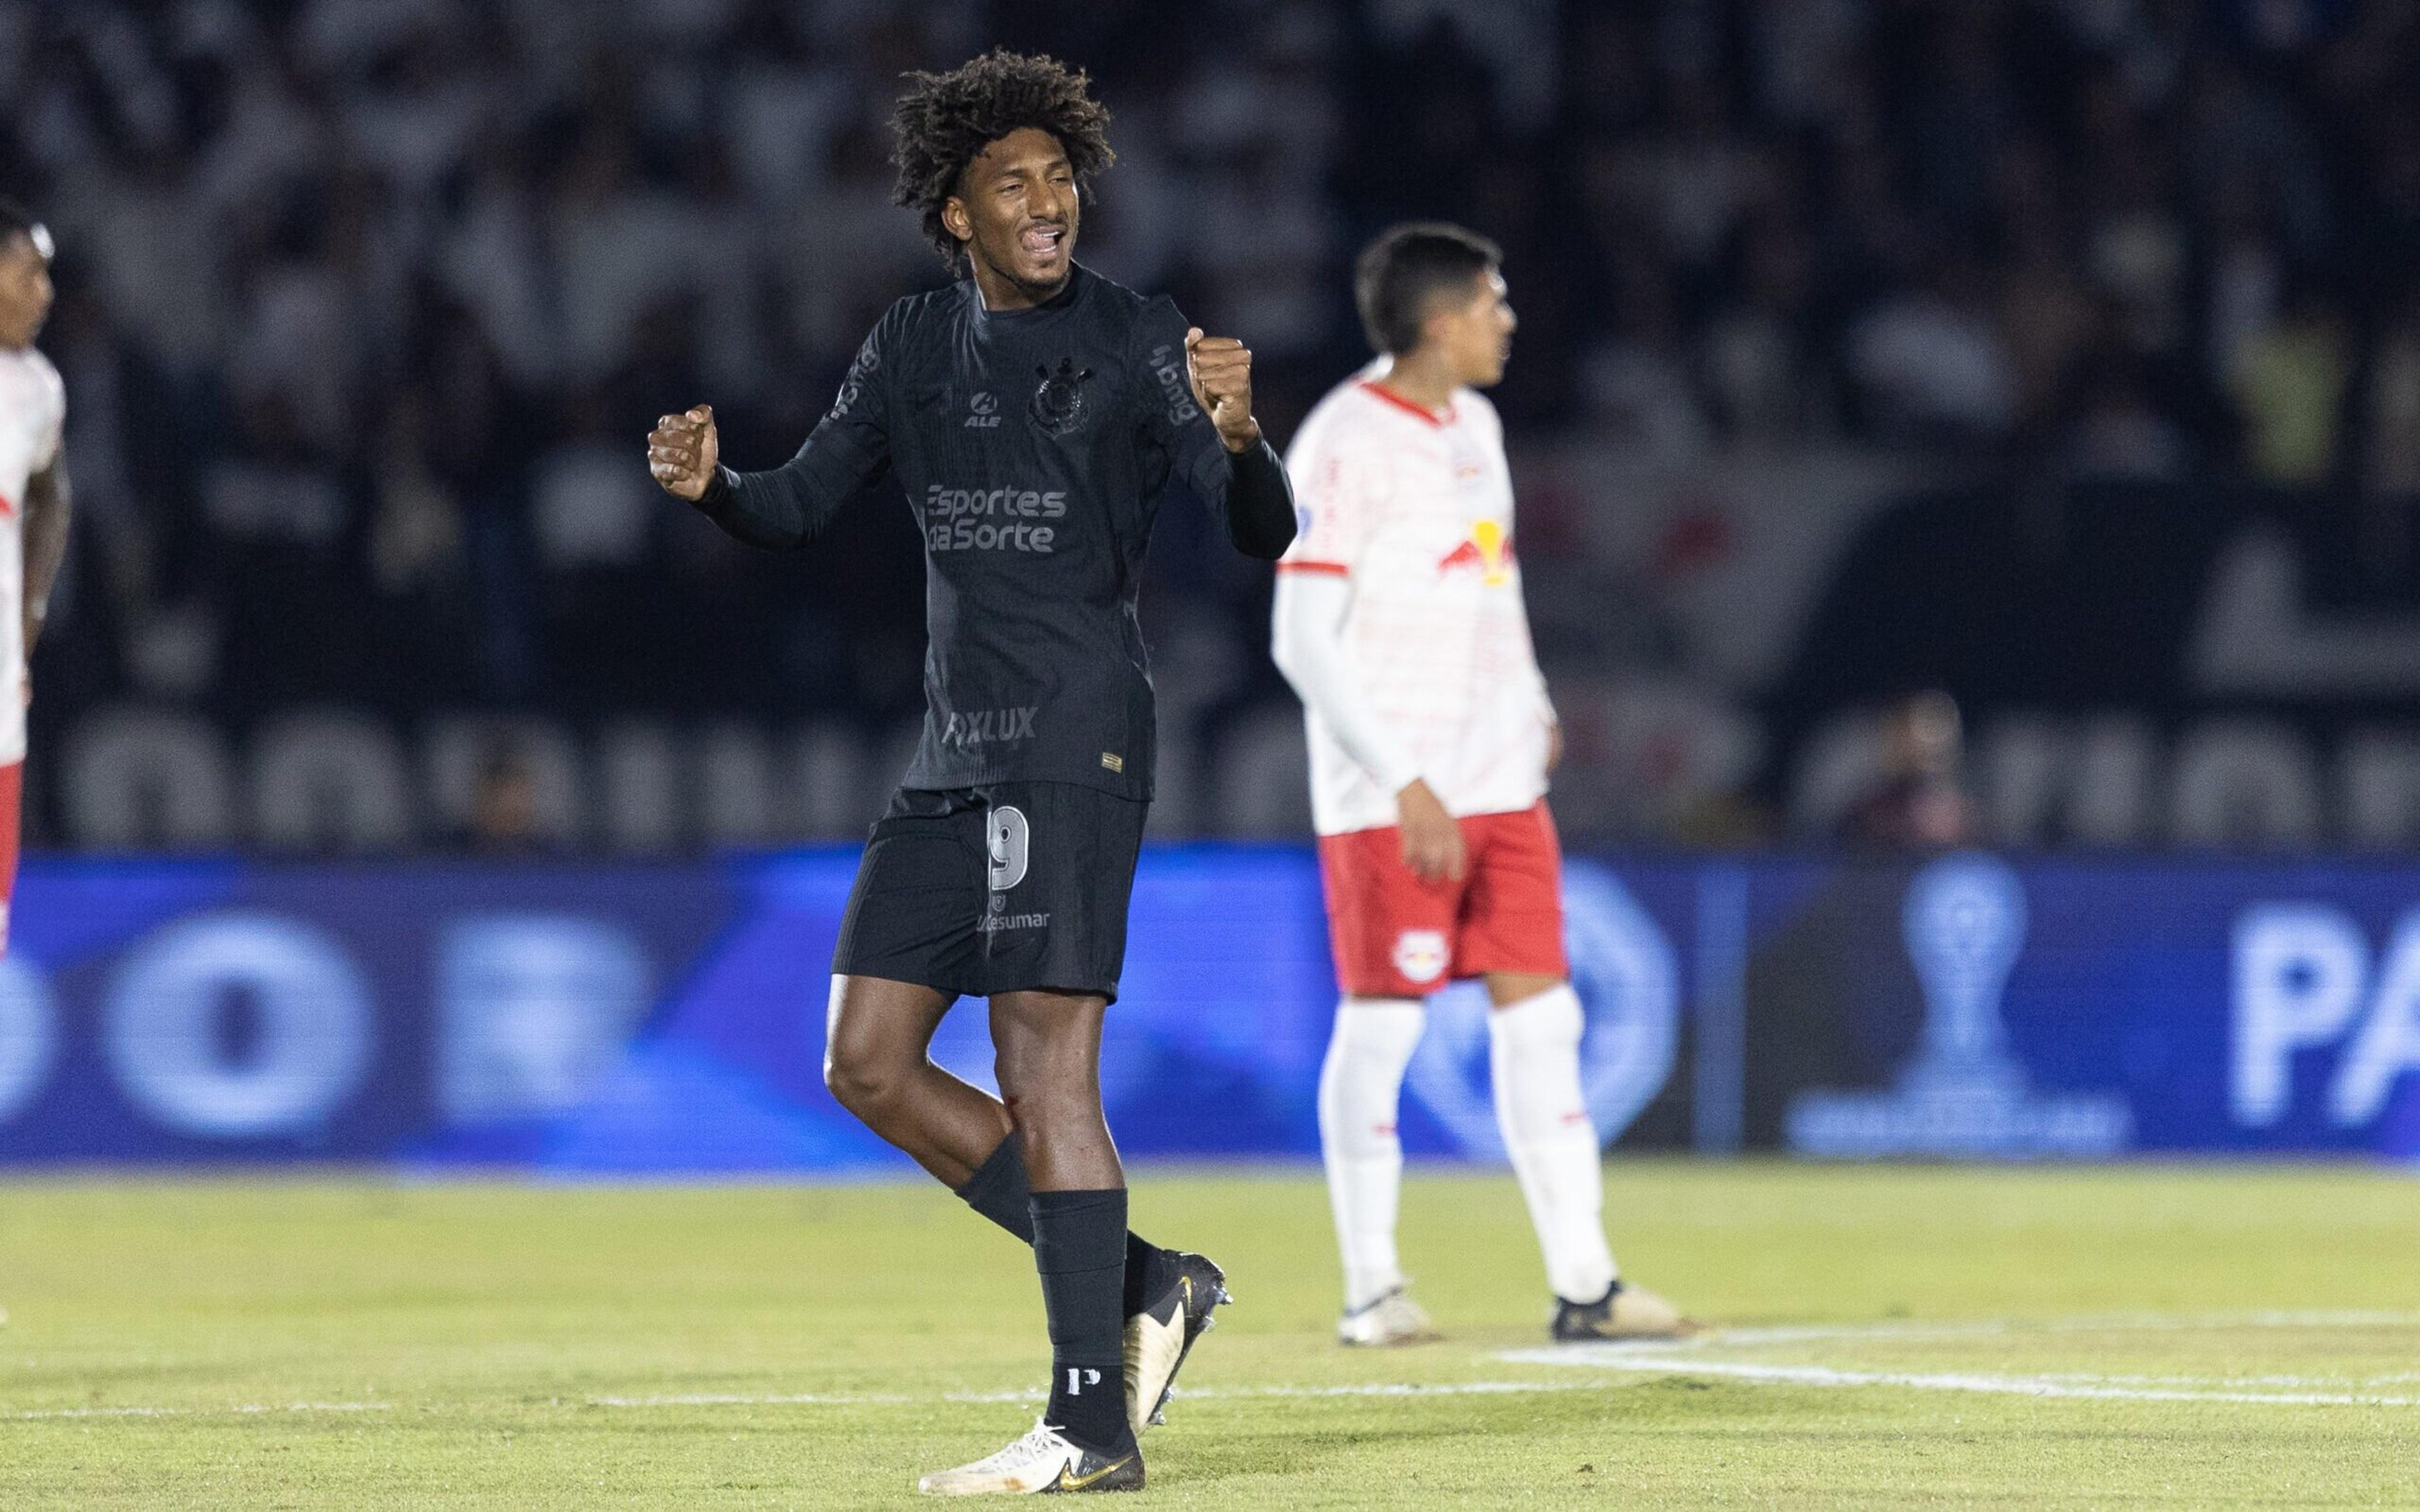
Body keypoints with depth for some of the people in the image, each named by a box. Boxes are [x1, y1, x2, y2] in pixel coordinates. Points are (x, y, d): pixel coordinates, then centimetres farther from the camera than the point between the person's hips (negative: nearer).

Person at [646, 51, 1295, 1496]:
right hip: (957, 752, 7)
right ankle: (1138, 1286, 13)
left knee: (1045, 1061, -12)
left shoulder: (1139, 343, -5)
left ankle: (1093, 1421, -10)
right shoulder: (919, 346, 12)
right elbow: (804, 504, 15)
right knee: (872, 1065, 4)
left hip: (1077, 741, -7)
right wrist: (709, 483, -6)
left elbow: (1267, 536, -12)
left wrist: (1236, 436, -34)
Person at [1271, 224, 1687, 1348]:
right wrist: (1405, 784, -20)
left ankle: (1582, 1283, 4)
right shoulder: (1346, 444, -13)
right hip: (1388, 793, -7)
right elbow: (1302, 640, -16)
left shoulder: (1472, 425, 13)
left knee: (1540, 1016, 3)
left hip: (1498, 783, 7)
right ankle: (1370, 1287, 9)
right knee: (1381, 1023, -2)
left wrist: (1530, 703, 18)